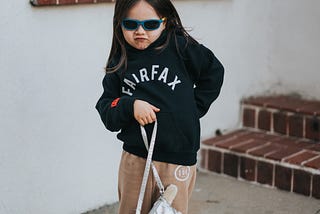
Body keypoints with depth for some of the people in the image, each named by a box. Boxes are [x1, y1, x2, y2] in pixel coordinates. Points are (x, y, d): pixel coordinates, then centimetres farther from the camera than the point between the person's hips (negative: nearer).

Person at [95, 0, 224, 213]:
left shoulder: (179, 46, -4)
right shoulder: (119, 63, 3)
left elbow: (214, 70, 7)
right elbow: (106, 112, 2)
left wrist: (194, 107, 3)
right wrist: (130, 105, -17)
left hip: (177, 161, -2)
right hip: (135, 160, 2)